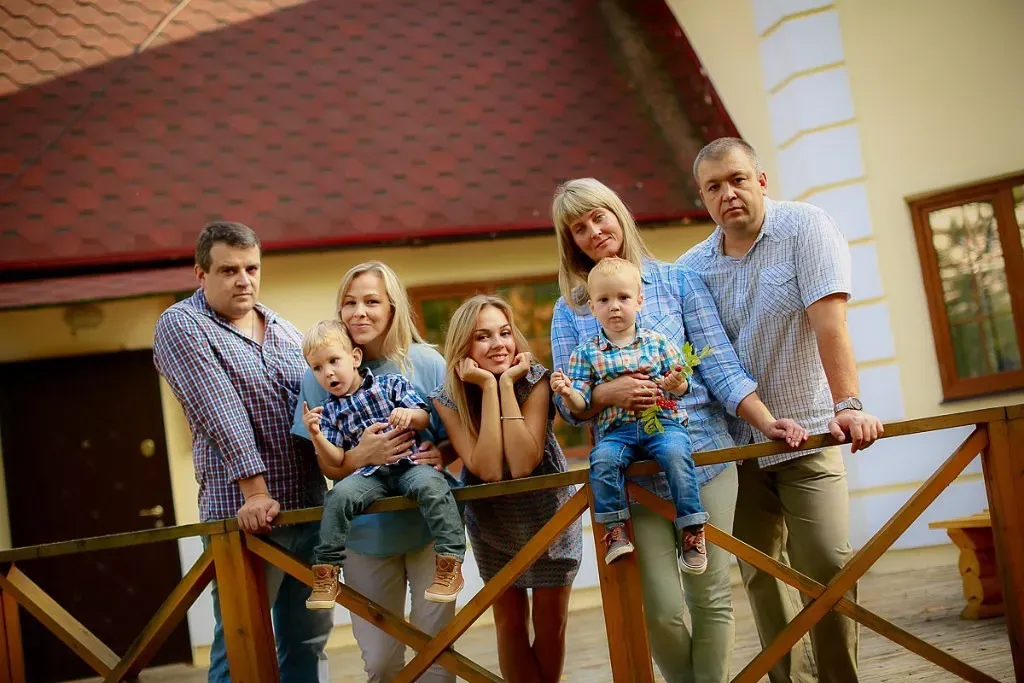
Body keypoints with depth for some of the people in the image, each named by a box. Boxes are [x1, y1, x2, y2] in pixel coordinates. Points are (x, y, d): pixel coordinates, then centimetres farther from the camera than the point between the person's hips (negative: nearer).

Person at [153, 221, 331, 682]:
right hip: (245, 515, -6)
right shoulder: (180, 327, -5)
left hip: (310, 509, 6)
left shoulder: (283, 329, 15)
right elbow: (222, 415, -15)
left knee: (309, 640, 11)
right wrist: (256, 493, -22)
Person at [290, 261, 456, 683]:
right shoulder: (322, 373, -3)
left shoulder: (427, 363, -4)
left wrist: (440, 454, -18)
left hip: (428, 522, 0)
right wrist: (362, 455, -20)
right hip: (366, 532, 1)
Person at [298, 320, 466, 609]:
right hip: (368, 474, 2)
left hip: (410, 464, -1)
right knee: (339, 495, -29)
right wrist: (316, 436, -8)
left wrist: (410, 415, -16)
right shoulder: (330, 412, 15)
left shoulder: (392, 384, 12)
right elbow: (335, 466, 8)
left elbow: (425, 419, 7)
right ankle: (326, 572, -20)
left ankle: (450, 563, -31)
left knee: (431, 485, -34)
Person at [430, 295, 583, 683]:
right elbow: (489, 470, -31)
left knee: (550, 621, 6)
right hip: (492, 523, 1)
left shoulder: (534, 380, -22)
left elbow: (523, 465, -34)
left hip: (549, 517, -1)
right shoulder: (448, 399, -20)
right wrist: (488, 386, -34)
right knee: (510, 622, 5)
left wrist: (507, 383, -34)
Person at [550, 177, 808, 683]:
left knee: (710, 596, 3)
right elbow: (566, 401, 4)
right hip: (633, 469, 1)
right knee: (662, 608, -2)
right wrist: (608, 394, -17)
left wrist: (766, 421, -13)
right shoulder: (569, 309, 8)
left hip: (704, 454, 0)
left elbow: (719, 364, -1)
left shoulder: (676, 280, 4)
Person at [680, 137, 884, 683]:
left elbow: (829, 323, -21)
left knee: (826, 564, -13)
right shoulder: (691, 268, 3)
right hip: (735, 442, 4)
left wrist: (847, 405, -32)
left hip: (806, 431, -4)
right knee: (759, 573, 7)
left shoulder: (805, 228, -9)